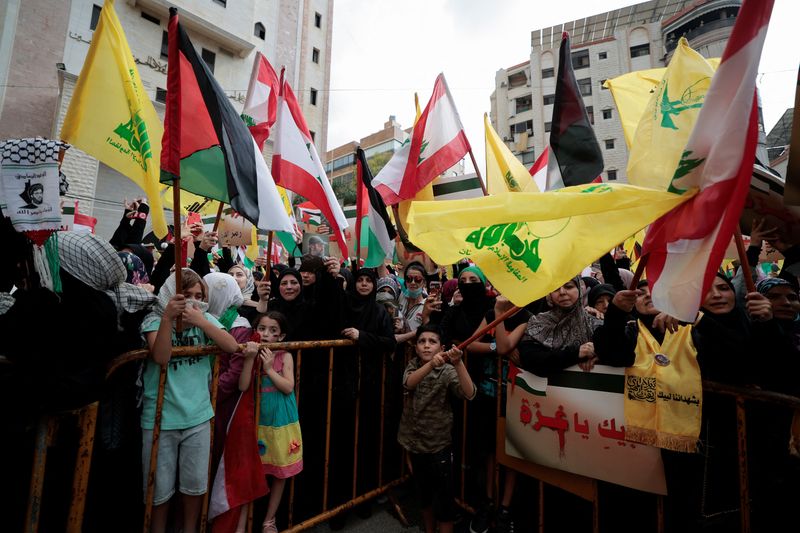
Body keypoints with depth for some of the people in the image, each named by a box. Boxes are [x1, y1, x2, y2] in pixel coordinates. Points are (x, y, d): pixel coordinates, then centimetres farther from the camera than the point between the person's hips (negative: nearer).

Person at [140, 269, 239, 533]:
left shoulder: (205, 319, 2)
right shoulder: (154, 320, -5)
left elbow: (232, 346, -11)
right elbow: (161, 357, -21)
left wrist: (200, 321, -20)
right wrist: (168, 317, -32)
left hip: (198, 416, 2)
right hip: (160, 418, -2)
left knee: (196, 483, 13)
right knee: (160, 488, 11)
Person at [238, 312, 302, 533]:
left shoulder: (285, 356, -7)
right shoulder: (252, 354, -5)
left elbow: (288, 387, -14)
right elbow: (243, 387, -16)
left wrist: (269, 368, -19)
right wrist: (250, 359, -25)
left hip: (280, 422, 0)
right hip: (257, 420, 0)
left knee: (280, 472, 12)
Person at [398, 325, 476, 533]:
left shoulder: (448, 371, -13)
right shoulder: (413, 365, -3)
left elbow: (469, 394, -29)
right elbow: (408, 383, -26)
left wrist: (458, 363, -44)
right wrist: (431, 364, -44)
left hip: (439, 443, -3)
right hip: (415, 441, 4)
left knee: (444, 497, 2)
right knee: (423, 493, 21)